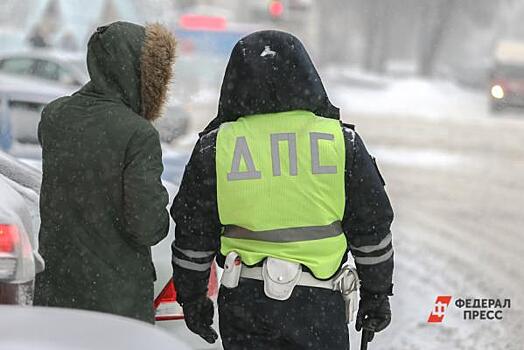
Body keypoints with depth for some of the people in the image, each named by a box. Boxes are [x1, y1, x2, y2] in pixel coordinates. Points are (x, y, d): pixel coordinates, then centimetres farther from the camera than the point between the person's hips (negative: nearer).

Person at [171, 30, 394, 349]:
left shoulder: (214, 148, -2)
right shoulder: (341, 141, -3)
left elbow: (193, 237, 3)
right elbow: (371, 230, 3)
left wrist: (191, 298, 16)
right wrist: (377, 294, 15)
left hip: (242, 301, 1)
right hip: (317, 299, -1)